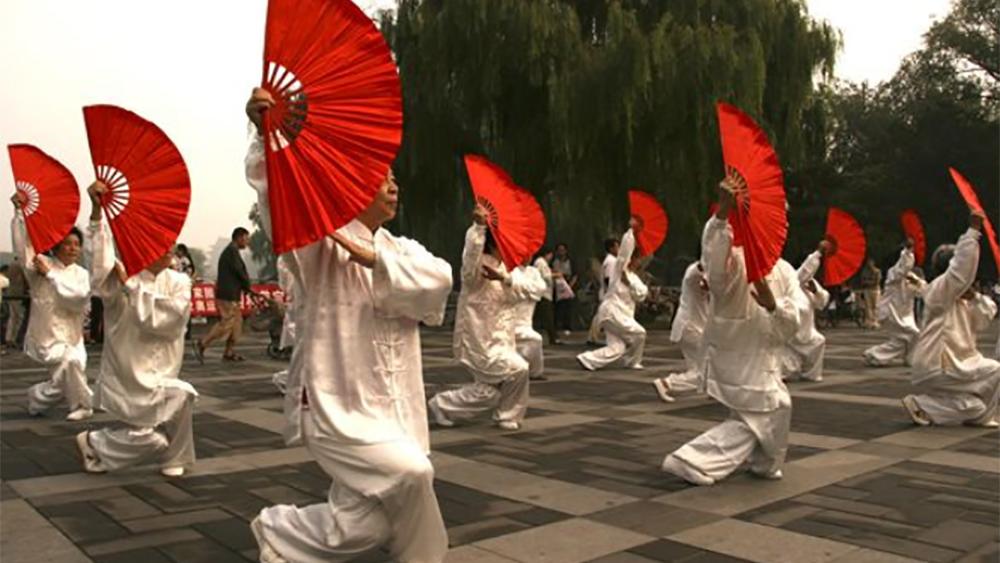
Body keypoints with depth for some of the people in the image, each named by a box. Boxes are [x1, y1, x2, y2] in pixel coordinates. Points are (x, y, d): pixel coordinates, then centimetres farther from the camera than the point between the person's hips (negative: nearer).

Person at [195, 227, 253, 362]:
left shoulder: (229, 251, 20)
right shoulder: (232, 251, -12)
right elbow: (240, 272, -14)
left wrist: (246, 288, 13)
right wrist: (248, 287, 1)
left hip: (230, 295, 10)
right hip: (227, 295, -10)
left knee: (237, 322, 11)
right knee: (226, 323, -10)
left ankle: (229, 352, 12)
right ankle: (201, 344, -5)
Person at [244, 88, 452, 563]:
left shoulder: (400, 249, 12)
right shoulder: (323, 242, -6)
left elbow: (438, 282, -9)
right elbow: (275, 191, -23)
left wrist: (375, 258, -19)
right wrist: (266, 133, -39)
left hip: (392, 410, 7)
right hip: (336, 407, -6)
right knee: (409, 471, -23)